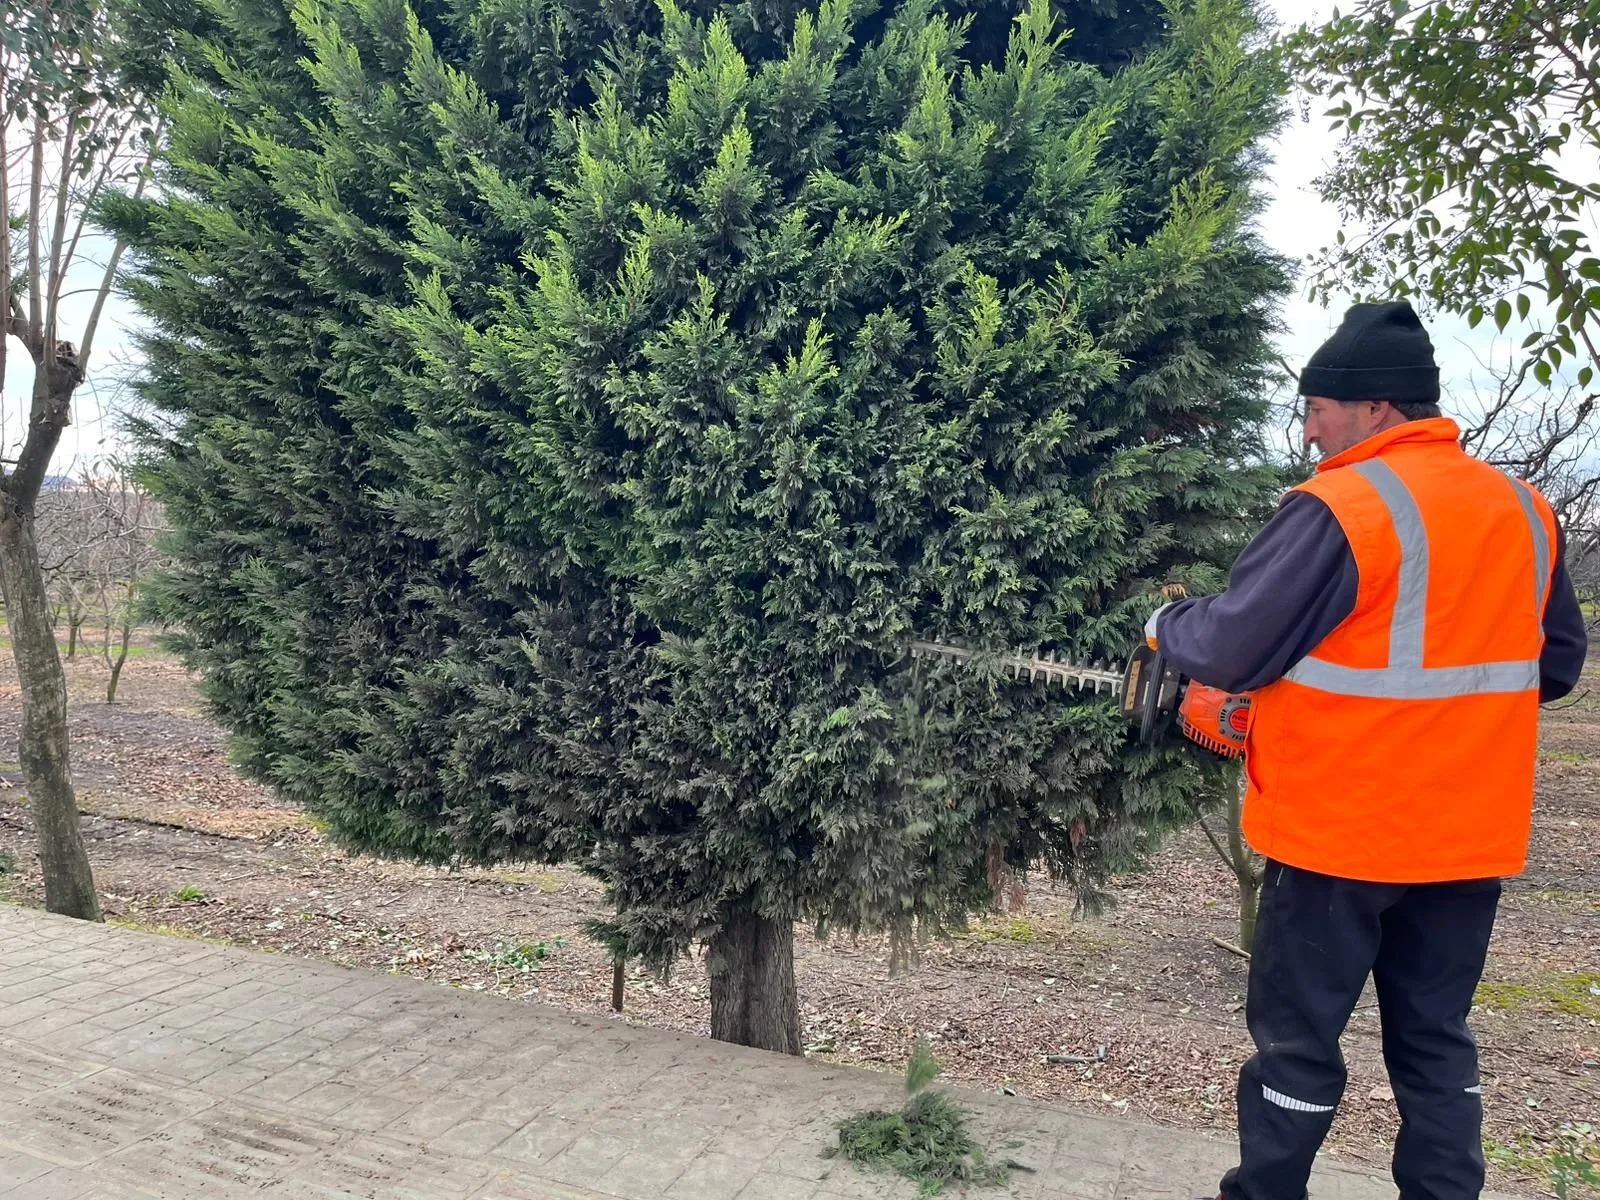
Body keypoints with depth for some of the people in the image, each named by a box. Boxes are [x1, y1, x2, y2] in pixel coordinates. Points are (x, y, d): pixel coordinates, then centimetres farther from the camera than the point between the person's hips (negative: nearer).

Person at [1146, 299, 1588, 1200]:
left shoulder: (1341, 510, -18)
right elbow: (1555, 662, 15)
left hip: (1340, 832, -6)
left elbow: (1229, 650, -18)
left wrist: (1163, 623, 2)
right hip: (1469, 834, 7)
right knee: (1436, 1039, 18)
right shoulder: (1526, 511, 6)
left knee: (1298, 1039, 8)